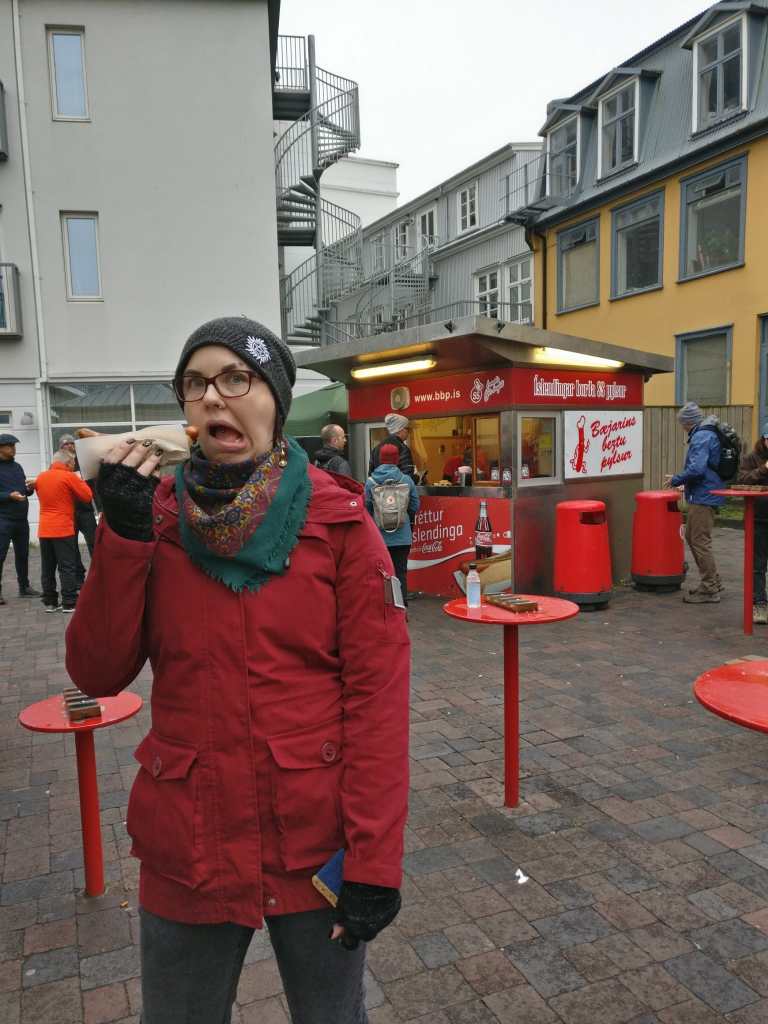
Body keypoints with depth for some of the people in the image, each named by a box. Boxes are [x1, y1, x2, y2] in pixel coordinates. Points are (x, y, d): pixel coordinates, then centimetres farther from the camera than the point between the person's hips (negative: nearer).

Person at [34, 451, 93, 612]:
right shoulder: (69, 477, -9)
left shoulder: (40, 477, 10)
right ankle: (69, 603, -3)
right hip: (63, 530, -6)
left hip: (44, 530, 6)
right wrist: (80, 480, 8)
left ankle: (49, 602, 14)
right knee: (67, 567, -2)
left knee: (47, 567, 10)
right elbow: (87, 496, -6)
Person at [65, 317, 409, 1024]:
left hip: (317, 845, -2)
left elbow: (379, 689, -11)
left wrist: (374, 859, -13)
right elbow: (97, 675, -7)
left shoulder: (338, 517, -10)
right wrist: (124, 531, -18)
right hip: (188, 850, 2)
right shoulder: (159, 514, -2)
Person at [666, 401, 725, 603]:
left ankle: (709, 589, 4)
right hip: (706, 495, 10)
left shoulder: (701, 437, -17)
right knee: (692, 537, 18)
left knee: (700, 541, -4)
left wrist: (676, 480, -13)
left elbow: (696, 469, -27)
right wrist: (681, 480, 17)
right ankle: (713, 581, 27)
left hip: (703, 497, -10)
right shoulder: (709, 434, 16)